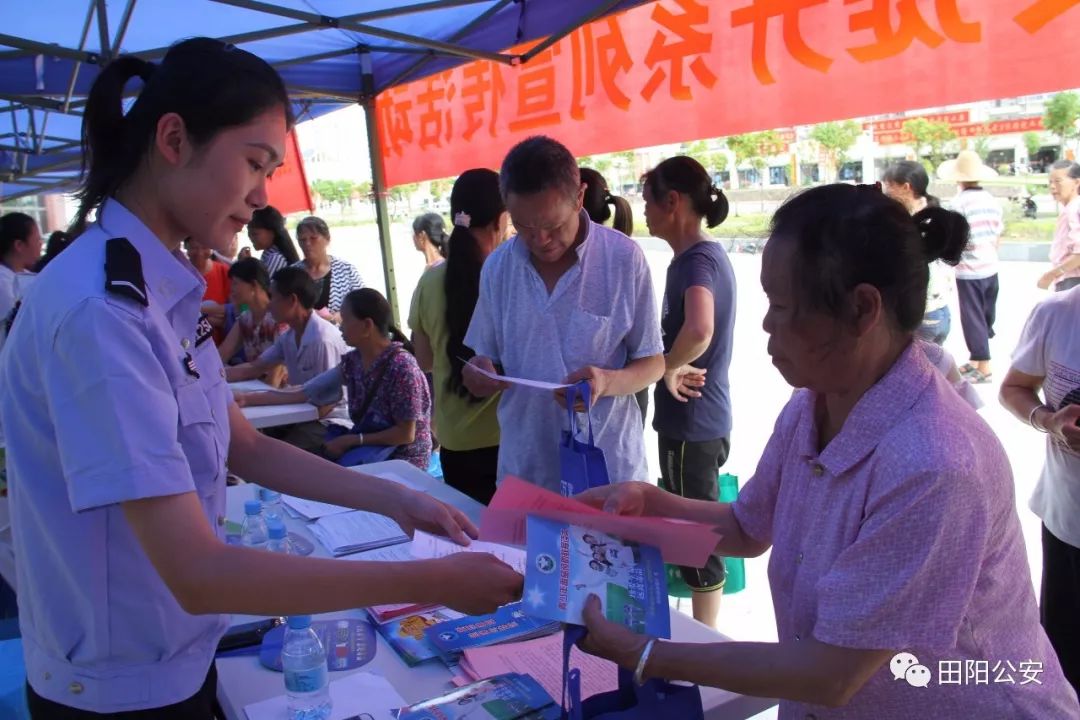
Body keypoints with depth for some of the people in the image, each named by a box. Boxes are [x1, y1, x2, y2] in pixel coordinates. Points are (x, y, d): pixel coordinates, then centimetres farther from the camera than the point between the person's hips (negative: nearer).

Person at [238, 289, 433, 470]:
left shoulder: (401, 367, -21)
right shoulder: (353, 361, 1)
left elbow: (406, 434, -19)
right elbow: (305, 393, 2)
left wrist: (349, 441, -19)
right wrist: (247, 399, -2)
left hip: (403, 459, -6)